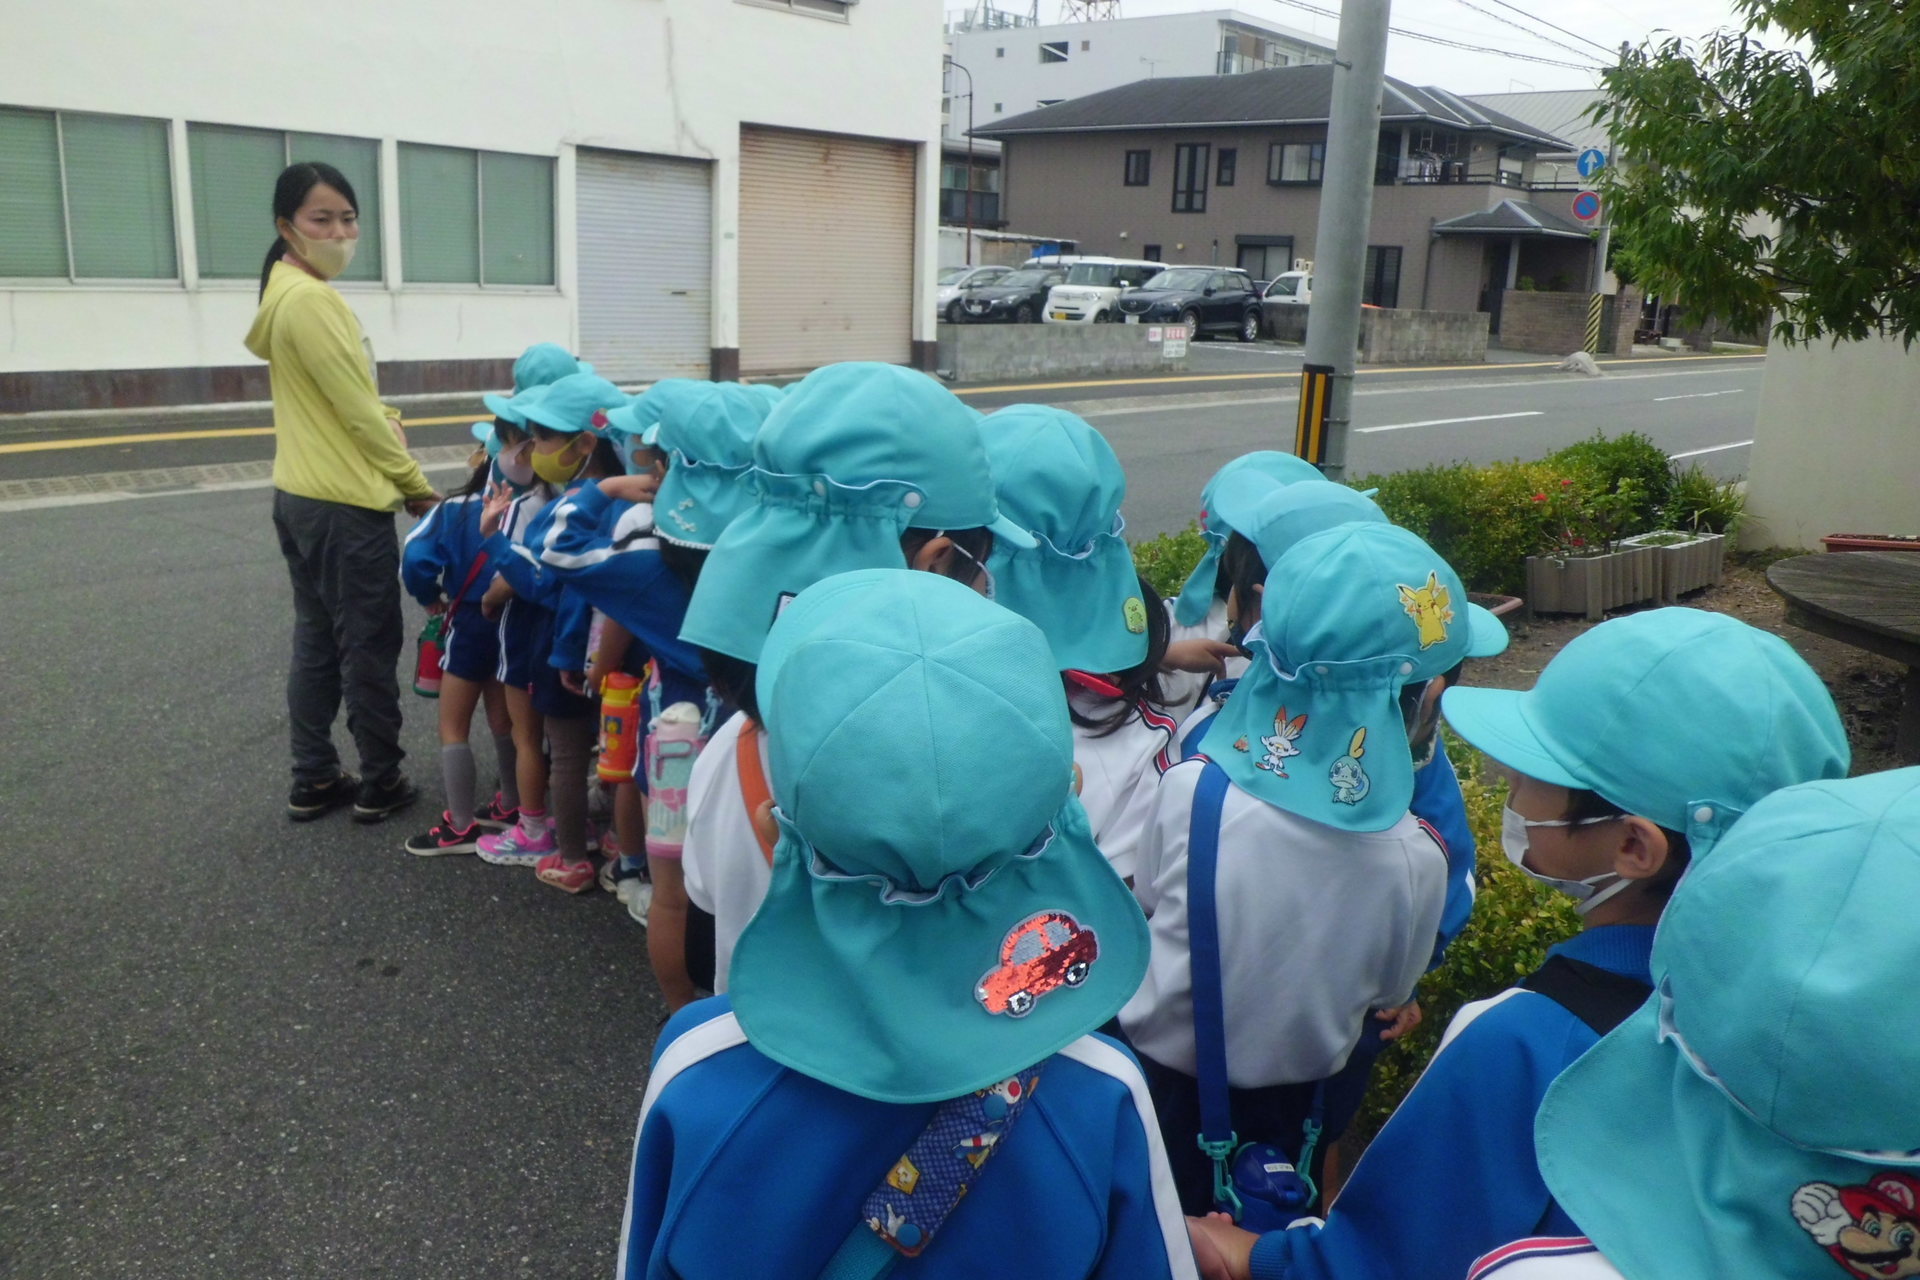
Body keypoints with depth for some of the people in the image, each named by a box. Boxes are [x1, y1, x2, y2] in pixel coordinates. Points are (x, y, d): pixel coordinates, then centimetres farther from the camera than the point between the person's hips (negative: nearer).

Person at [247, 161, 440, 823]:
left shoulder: (285, 294, 13)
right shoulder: (312, 300, -18)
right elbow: (358, 412, -17)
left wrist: (385, 418, -1)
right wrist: (418, 486, -7)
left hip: (300, 496, 10)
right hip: (346, 503, -10)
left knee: (316, 640, 14)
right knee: (370, 646, 2)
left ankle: (314, 780, 22)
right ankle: (381, 782, 13)